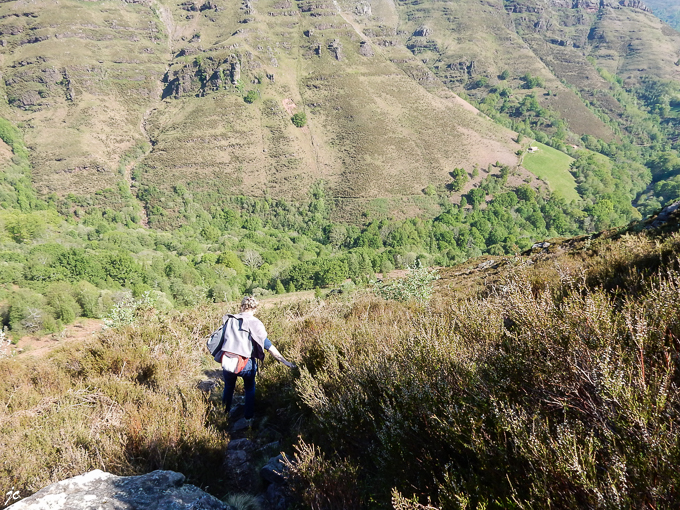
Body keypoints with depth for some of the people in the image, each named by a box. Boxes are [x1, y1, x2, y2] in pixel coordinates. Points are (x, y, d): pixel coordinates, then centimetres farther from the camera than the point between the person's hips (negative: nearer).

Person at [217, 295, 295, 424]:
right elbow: (267, 345, -9)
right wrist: (284, 361, -7)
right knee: (250, 389, 24)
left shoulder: (230, 320, 6)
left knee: (228, 387, 29)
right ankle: (248, 417, 29)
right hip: (245, 364, -3)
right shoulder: (255, 323, -6)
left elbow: (222, 339, 15)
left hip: (226, 361, 3)